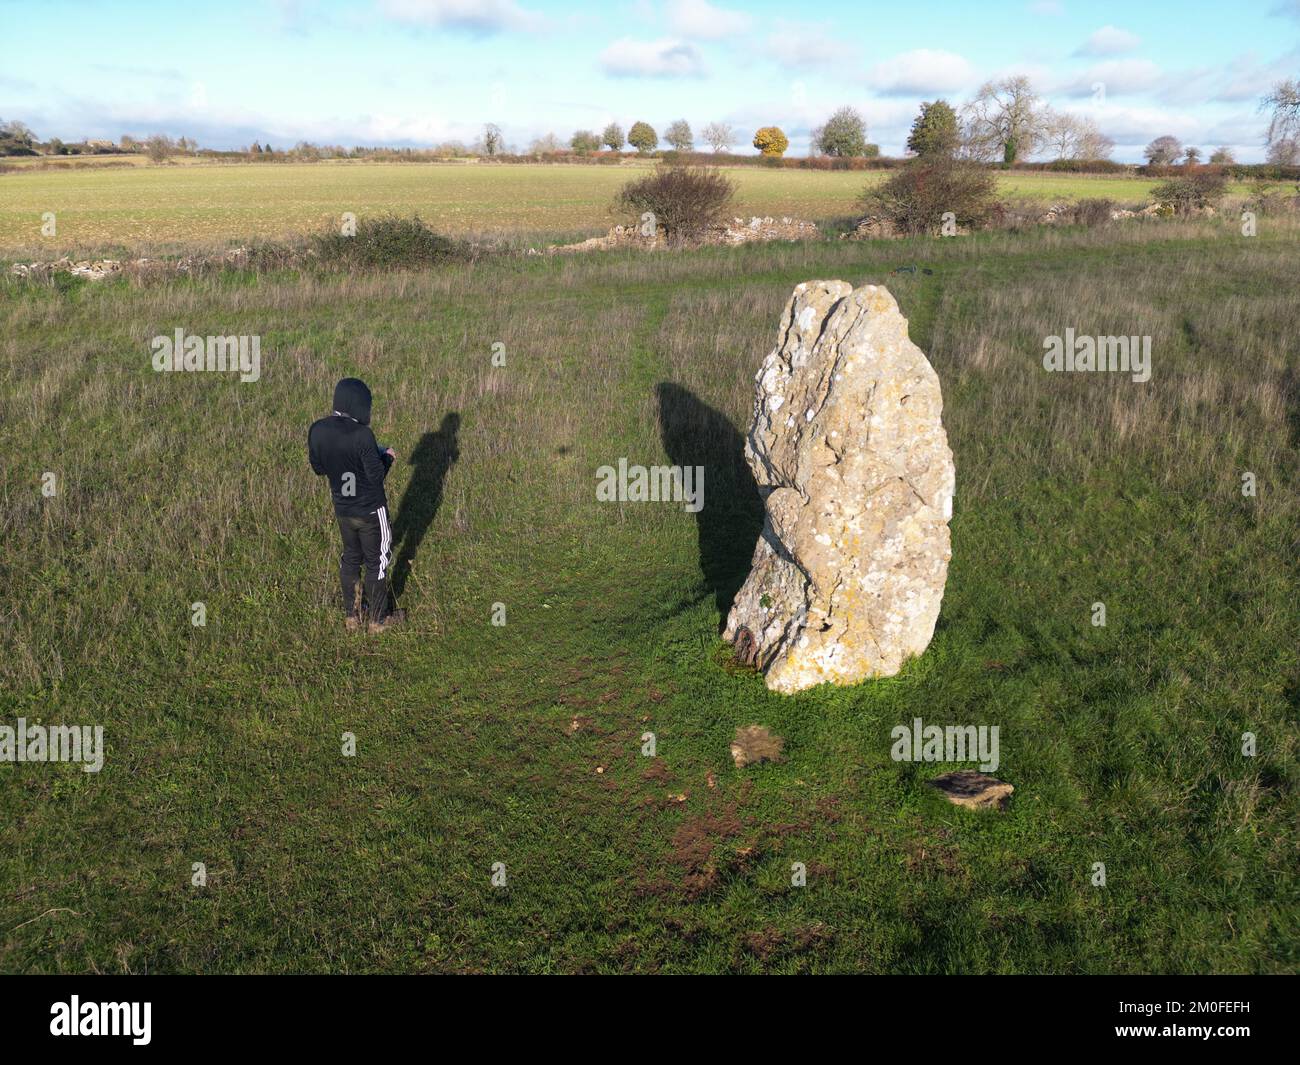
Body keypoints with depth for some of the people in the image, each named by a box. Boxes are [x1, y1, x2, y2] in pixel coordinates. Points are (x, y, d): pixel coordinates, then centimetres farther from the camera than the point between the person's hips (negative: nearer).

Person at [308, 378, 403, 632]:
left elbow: (318, 468, 3)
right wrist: (387, 457, -3)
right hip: (370, 511, -6)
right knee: (377, 561, 13)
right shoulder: (362, 435, -28)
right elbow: (376, 475, -21)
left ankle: (351, 615, 34)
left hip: (342, 509, 6)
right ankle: (378, 618, 27)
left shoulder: (317, 430, -9)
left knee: (350, 557, 23)